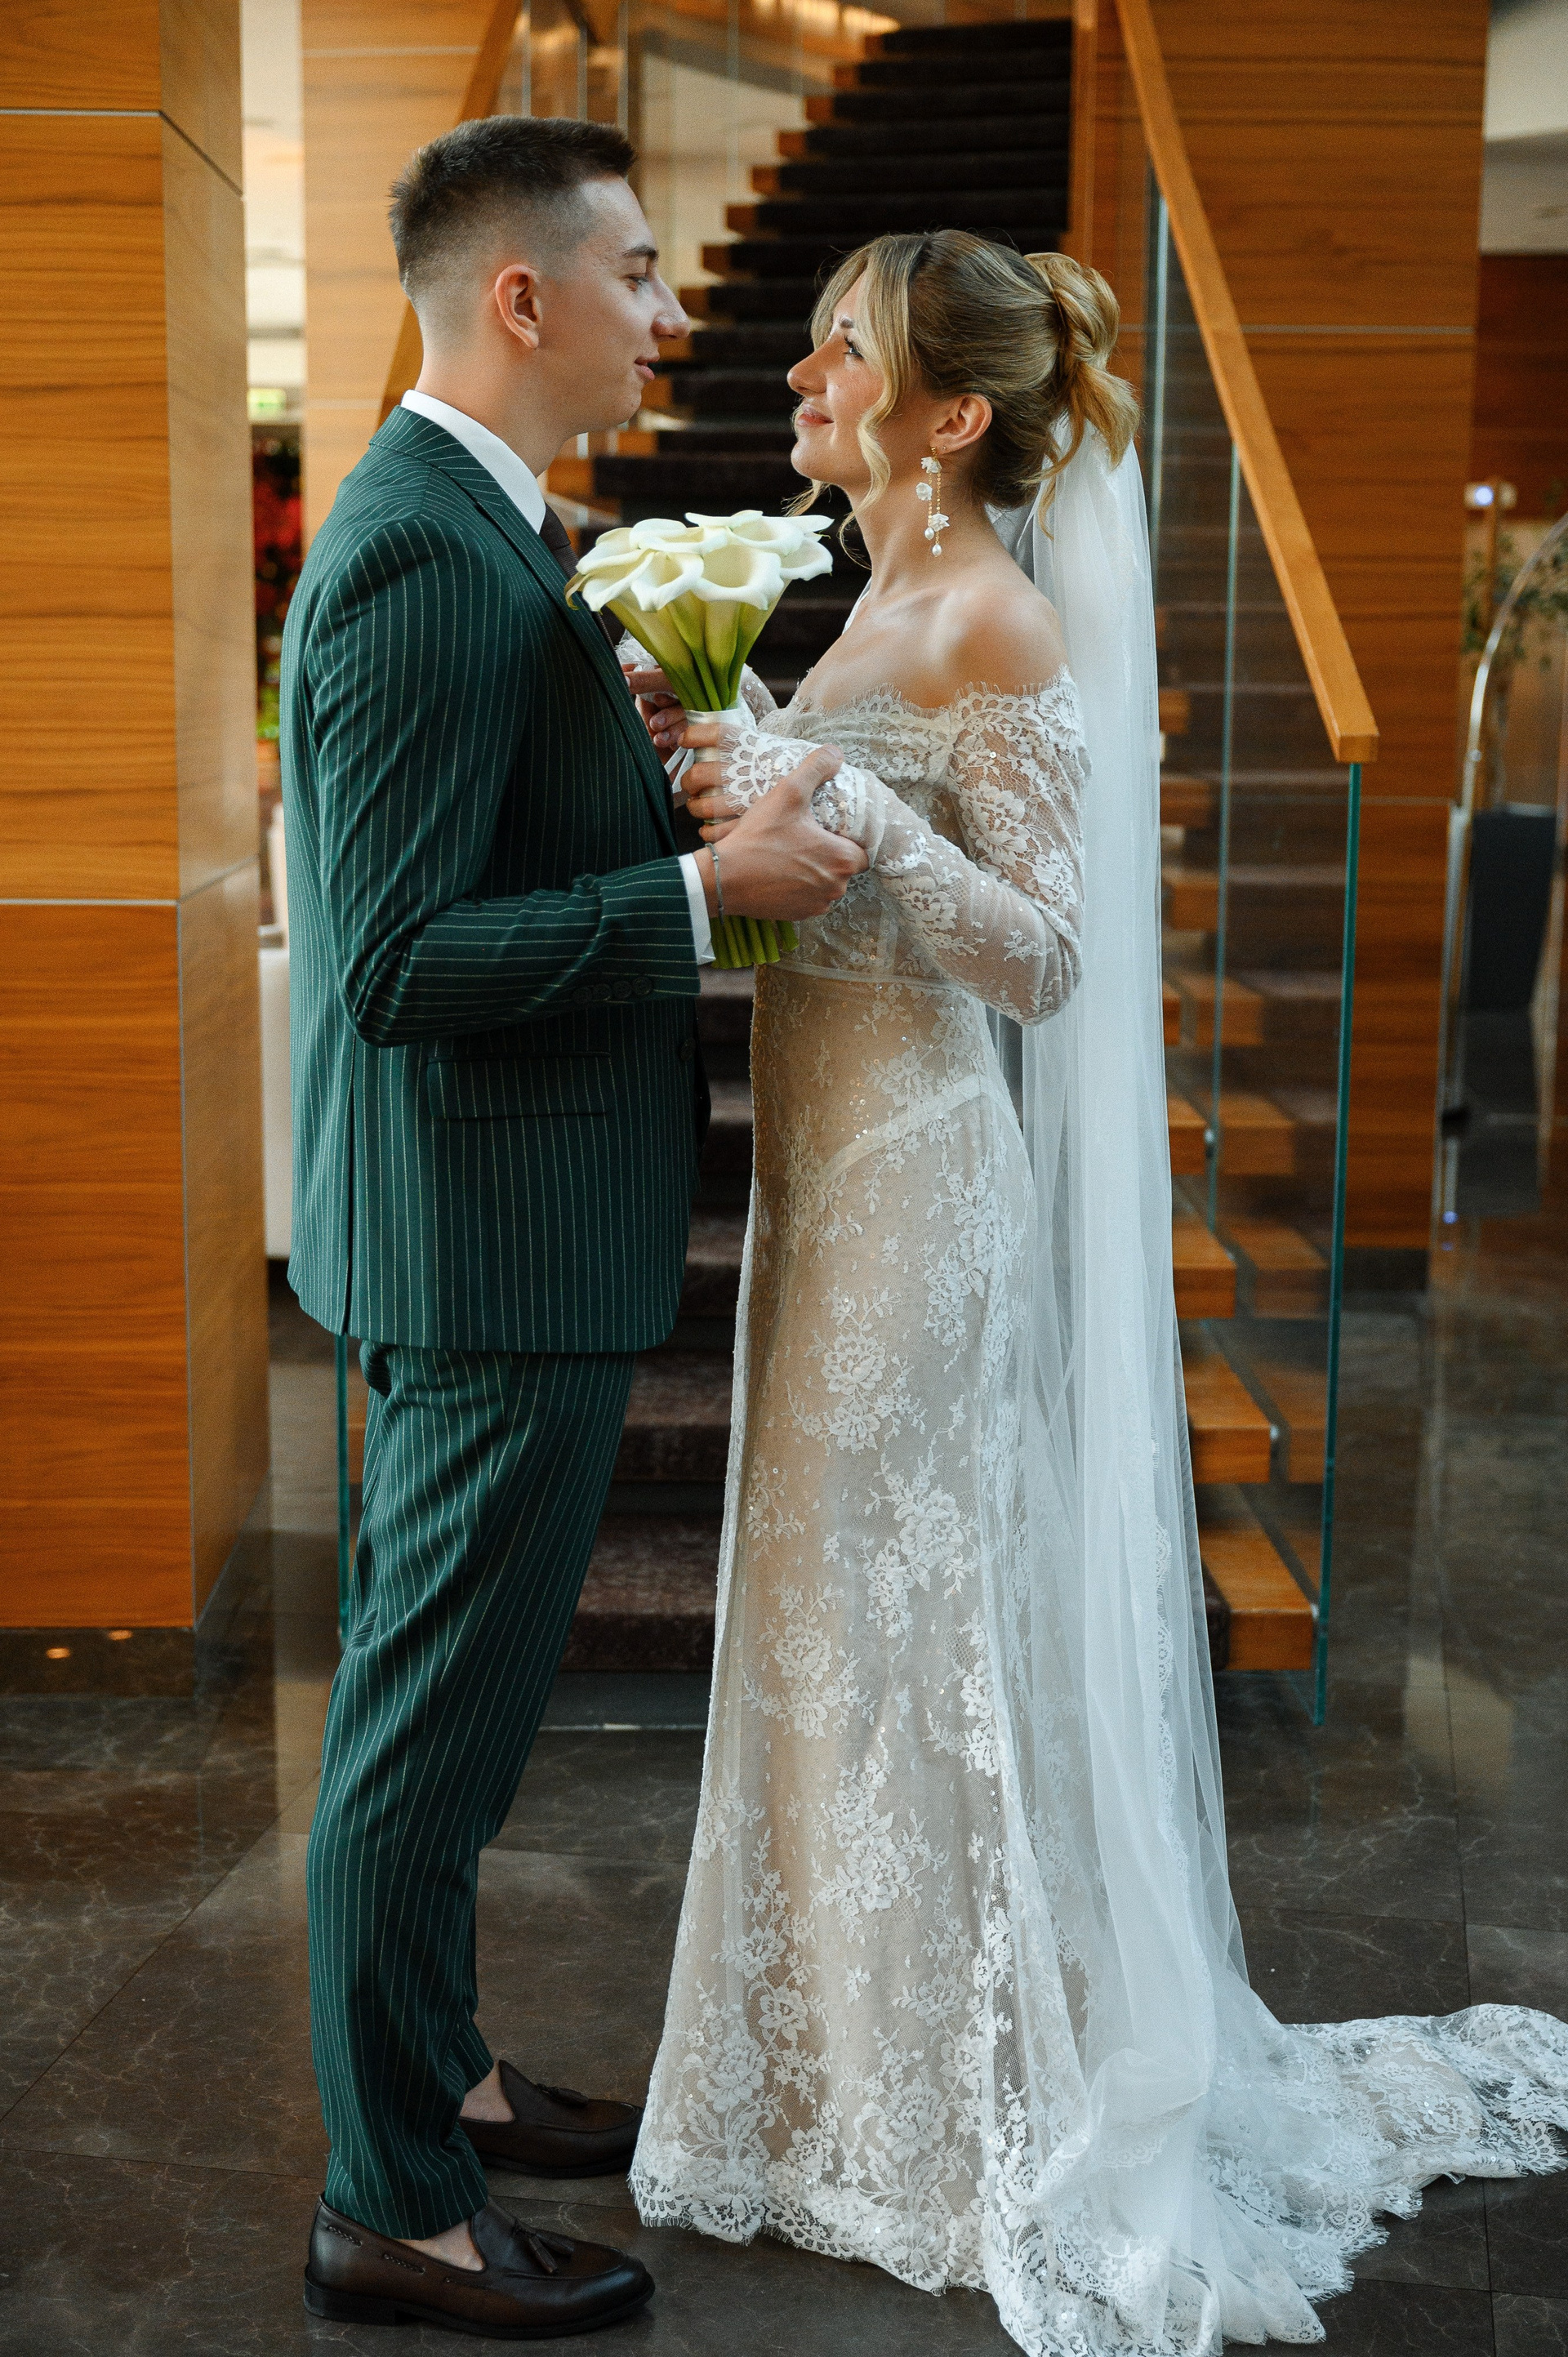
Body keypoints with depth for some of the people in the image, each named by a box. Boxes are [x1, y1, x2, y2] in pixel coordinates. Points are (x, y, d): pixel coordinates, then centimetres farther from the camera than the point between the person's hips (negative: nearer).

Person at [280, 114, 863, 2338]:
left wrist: (624, 749, 10)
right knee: (438, 1714, 3)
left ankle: (431, 2068, 40)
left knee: (445, 1691, 21)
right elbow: (400, 960, -26)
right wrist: (706, 888, -24)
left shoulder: (460, 523, 11)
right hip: (495, 1235, -11)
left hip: (492, 1229, 11)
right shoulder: (434, 561, -21)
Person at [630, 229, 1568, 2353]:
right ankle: (870, 2057, 35)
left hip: (920, 1176, -9)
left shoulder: (1004, 623, -14)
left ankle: (976, 2115, 22)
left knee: (901, 1614, 2)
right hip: (834, 1159, 9)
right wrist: (736, 772, 6)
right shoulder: (886, 604, 13)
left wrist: (849, 818, -28)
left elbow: (1042, 952, -18)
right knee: (840, 1603, 17)